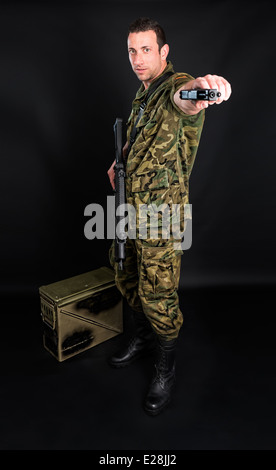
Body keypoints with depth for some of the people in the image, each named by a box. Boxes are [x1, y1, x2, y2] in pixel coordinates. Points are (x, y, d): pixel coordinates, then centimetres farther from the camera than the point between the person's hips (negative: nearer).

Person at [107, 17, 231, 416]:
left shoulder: (176, 85, -14)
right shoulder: (143, 93, 15)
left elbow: (182, 99, -41)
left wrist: (198, 89, -64)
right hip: (130, 206, 9)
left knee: (158, 294, 0)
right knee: (126, 277, 19)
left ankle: (166, 369, 25)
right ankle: (142, 339, 43)